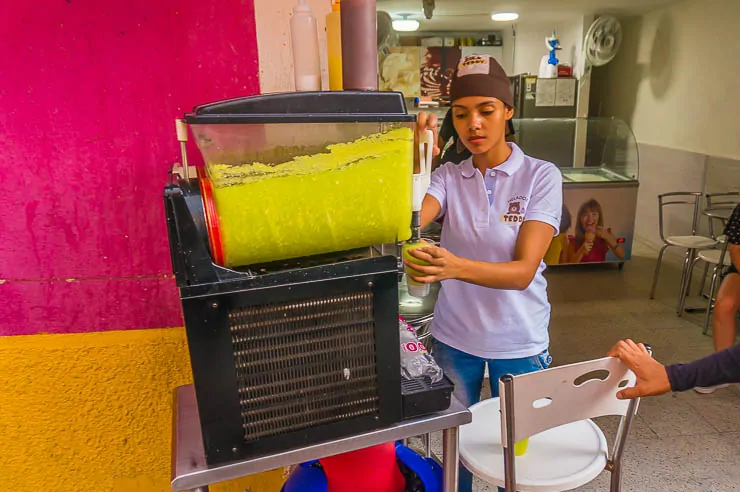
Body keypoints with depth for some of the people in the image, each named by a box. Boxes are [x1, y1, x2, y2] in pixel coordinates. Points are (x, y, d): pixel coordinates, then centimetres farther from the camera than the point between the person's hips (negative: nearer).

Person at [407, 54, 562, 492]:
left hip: (518, 341, -2)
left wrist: (457, 267, -39)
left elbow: (523, 270, -22)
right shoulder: (447, 177, -4)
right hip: (454, 337, 2)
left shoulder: (541, 176, -12)